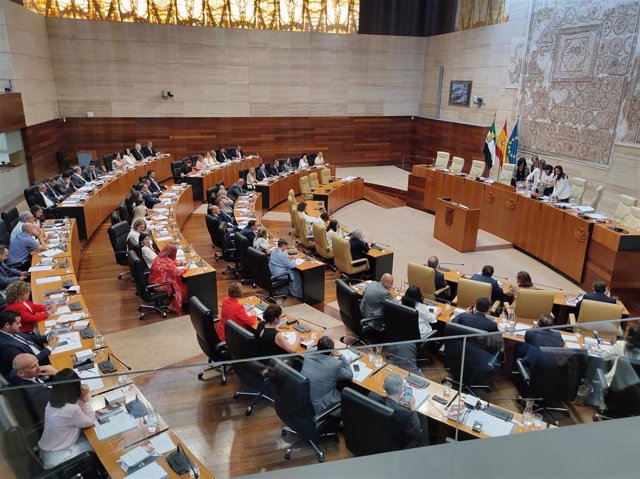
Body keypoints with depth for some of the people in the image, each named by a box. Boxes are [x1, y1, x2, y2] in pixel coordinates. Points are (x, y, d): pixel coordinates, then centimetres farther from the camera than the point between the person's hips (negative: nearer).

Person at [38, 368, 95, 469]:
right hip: (56, 459, -8)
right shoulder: (71, 409, -30)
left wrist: (83, 398, -4)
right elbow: (90, 421, -11)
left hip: (45, 452, 8)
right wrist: (86, 398, -13)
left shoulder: (53, 401, -5)